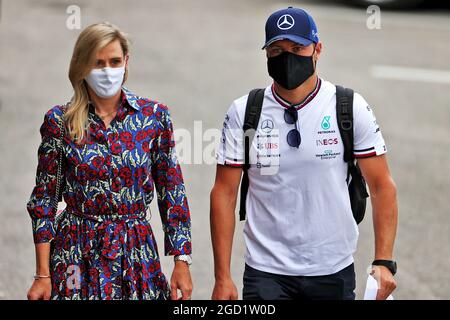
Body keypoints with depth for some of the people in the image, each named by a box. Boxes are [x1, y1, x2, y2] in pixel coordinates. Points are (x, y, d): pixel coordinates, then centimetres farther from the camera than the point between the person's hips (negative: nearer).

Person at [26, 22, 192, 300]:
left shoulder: (154, 116, 0)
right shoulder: (59, 121, -1)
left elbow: (172, 193, 3)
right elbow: (44, 199, 0)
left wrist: (182, 261, -3)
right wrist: (43, 275, -5)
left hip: (138, 256, 1)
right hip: (77, 257, -1)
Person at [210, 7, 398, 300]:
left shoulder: (351, 108, -2)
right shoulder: (243, 113, 0)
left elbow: (382, 186, 0)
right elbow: (224, 194, 2)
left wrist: (384, 262, -9)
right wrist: (223, 277, -3)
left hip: (334, 272, 1)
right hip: (266, 273, 0)